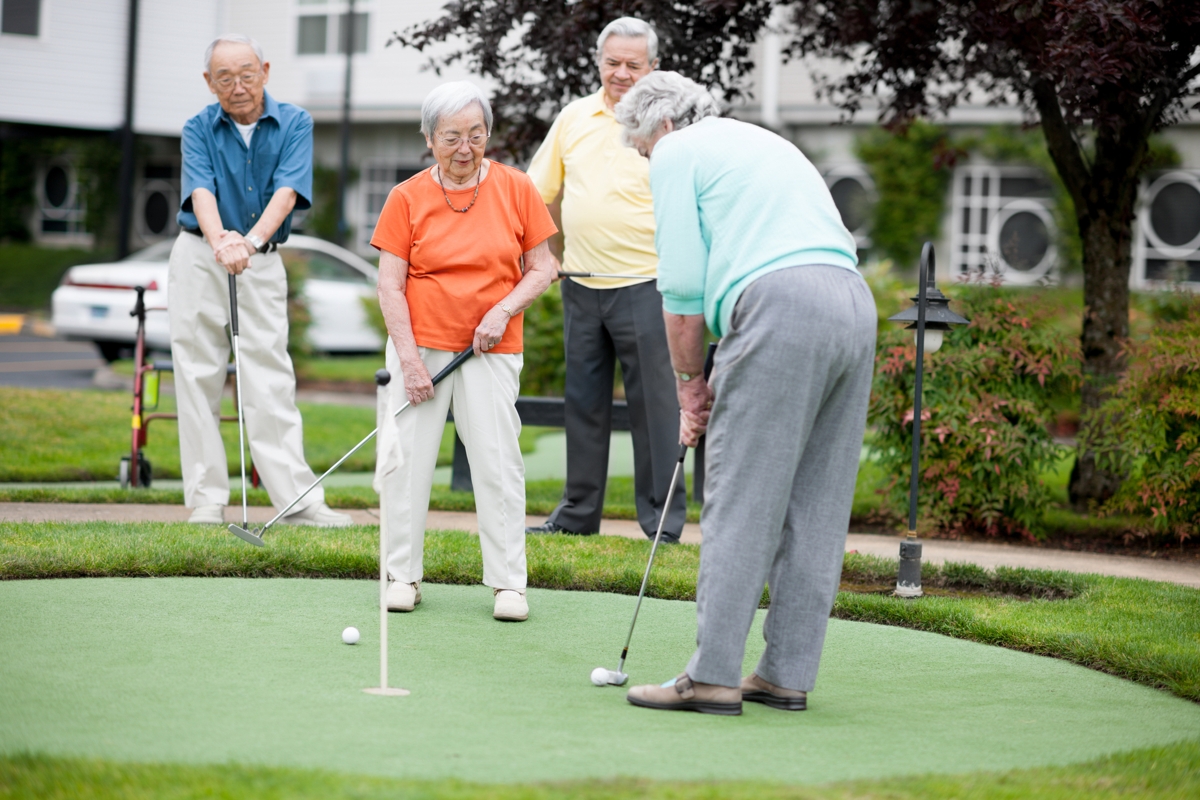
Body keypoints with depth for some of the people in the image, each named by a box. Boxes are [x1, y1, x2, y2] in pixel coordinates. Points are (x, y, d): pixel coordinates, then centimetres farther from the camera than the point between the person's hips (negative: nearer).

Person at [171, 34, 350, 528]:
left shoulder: (294, 124, -1)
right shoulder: (198, 130, 0)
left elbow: (287, 191, -15)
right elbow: (201, 191, -16)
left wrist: (250, 241, -33)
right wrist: (219, 241, -38)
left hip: (263, 263, 0)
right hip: (199, 258, 1)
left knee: (271, 383, -6)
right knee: (199, 378, 0)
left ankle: (298, 500, -8)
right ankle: (207, 498, 4)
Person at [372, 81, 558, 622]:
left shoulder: (515, 188, 2)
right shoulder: (407, 197, 0)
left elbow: (542, 267, 6)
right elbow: (390, 284, -1)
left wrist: (504, 310, -11)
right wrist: (409, 359, -8)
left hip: (491, 350, 0)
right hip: (421, 343, 0)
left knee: (499, 463, -4)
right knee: (405, 459, -2)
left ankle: (508, 582, 3)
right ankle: (403, 574, 11)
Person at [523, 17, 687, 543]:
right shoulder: (574, 118, 10)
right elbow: (538, 191, 18)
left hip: (643, 283, -5)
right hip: (580, 283, 5)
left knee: (653, 402, -4)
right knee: (583, 400, 11)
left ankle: (663, 521, 2)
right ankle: (578, 513, 20)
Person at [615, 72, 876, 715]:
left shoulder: (677, 153, 9)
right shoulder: (763, 142, 33)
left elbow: (682, 287, 1)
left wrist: (689, 384, 13)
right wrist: (720, 381, 27)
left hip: (780, 305, -8)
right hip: (855, 302, 8)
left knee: (739, 504, -6)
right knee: (815, 508, 8)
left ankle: (713, 675, -7)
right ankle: (787, 673, 11)